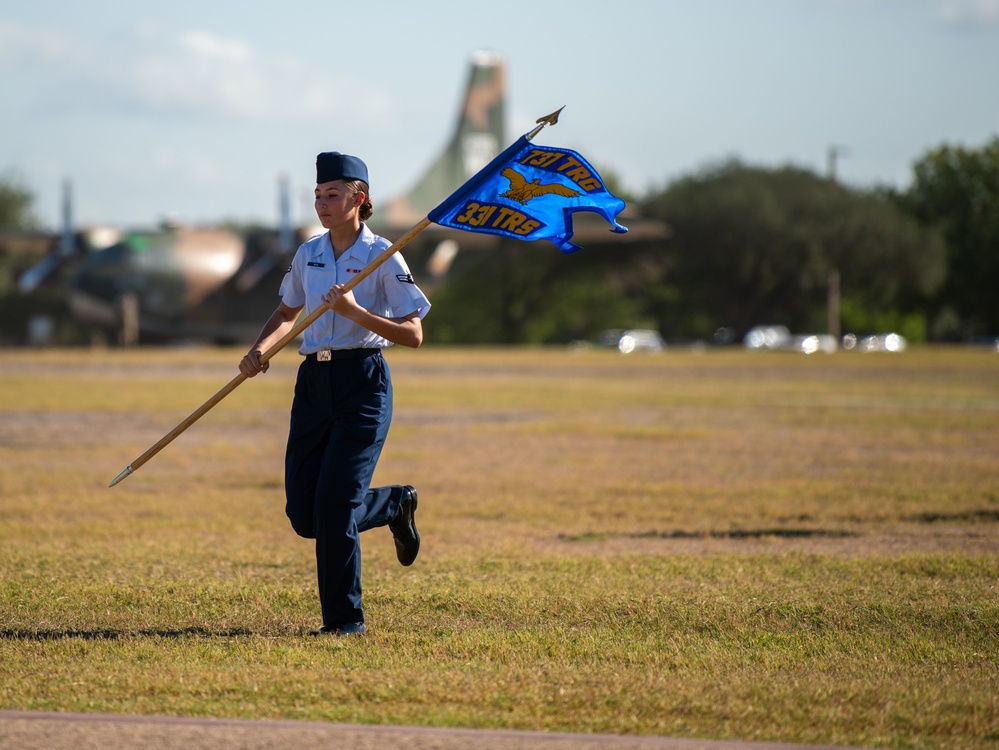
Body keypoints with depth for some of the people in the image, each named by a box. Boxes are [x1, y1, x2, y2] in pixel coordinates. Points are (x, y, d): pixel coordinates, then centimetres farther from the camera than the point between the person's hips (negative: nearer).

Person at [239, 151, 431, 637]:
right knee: (303, 515, 2)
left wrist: (355, 312, -22)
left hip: (363, 382, -6)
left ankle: (345, 618, 0)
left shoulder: (382, 258, -6)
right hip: (314, 381, 6)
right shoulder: (308, 254, 10)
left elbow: (413, 334, -10)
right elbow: (287, 313, 26)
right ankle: (395, 505, 29)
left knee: (334, 505, -13)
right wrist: (260, 350, 6)